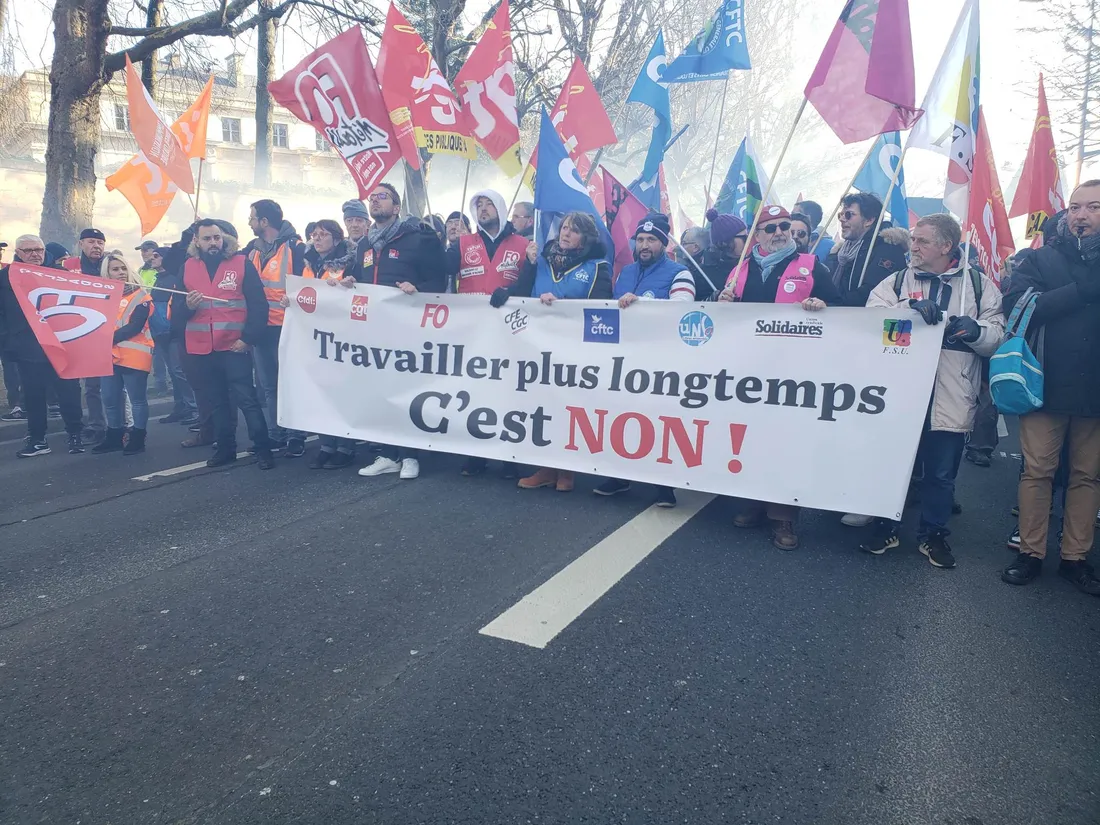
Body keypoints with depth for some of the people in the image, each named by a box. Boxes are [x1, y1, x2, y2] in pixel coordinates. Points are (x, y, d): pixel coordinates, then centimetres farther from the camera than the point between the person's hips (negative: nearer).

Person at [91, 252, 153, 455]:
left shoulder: (140, 295, -3)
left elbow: (135, 326, -13)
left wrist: (110, 338, -20)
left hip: (134, 355, -6)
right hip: (109, 355, 6)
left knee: (137, 399, 0)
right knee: (110, 400, 10)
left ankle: (138, 439, 9)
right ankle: (114, 437, 23)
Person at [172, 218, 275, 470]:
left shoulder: (242, 263, -2)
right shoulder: (187, 267, 9)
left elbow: (258, 304, -6)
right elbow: (176, 308, 10)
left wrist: (248, 337, -13)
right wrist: (187, 305, -13)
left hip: (234, 345, -4)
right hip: (202, 347, 4)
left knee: (246, 398, -5)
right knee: (217, 401, 14)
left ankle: (263, 448, 2)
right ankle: (226, 447, 25)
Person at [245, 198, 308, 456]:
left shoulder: (294, 247, -8)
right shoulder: (252, 249, 12)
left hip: (287, 327, -7)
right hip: (260, 326, 7)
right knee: (267, 384, 10)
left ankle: (297, 436, 6)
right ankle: (275, 434, 19)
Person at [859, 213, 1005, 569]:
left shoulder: (979, 284, 8)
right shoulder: (898, 281, 9)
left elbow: (997, 338, 4)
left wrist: (976, 330, -16)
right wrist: (909, 308, -23)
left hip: (950, 398, 0)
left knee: (941, 472, 9)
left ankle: (933, 533, 27)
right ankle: (886, 528, 26)